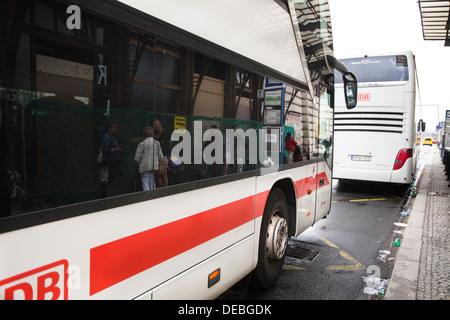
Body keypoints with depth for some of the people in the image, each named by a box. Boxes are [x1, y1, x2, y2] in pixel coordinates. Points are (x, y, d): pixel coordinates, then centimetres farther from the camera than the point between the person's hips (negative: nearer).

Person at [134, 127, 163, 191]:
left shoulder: (142, 144, -10)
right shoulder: (157, 143, 0)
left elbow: (137, 158, -8)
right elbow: (160, 156, 4)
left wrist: (138, 164, 10)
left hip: (145, 167, -4)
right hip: (154, 166, 4)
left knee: (145, 182, 0)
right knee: (152, 182, 14)